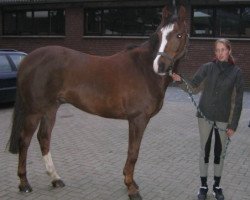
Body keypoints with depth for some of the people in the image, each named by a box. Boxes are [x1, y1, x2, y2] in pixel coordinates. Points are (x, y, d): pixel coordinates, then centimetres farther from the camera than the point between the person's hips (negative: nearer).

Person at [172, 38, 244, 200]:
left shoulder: (236, 72, -7)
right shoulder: (207, 68, -5)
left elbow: (238, 101, -5)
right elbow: (193, 86, -5)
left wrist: (233, 125, -6)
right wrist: (180, 81, -27)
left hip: (224, 119, 0)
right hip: (205, 116, 0)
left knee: (220, 152, 12)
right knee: (204, 151, 10)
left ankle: (217, 186, 29)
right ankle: (204, 186, 24)